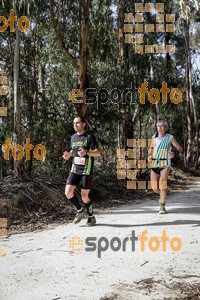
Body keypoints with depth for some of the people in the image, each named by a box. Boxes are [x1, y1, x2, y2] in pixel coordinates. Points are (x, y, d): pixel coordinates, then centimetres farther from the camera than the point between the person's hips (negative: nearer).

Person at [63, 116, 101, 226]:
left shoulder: (89, 137, -4)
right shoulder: (73, 137, 12)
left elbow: (98, 153, -8)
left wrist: (87, 152, -26)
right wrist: (69, 154, 3)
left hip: (86, 170, -5)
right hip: (75, 169, 5)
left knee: (84, 196, -2)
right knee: (68, 192, -8)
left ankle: (91, 217, 22)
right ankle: (80, 211, 17)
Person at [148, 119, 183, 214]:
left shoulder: (170, 137, -1)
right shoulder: (154, 137, 9)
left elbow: (180, 148, -2)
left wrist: (175, 153, -23)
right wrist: (149, 156, 5)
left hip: (165, 164, -3)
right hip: (154, 164, 4)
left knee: (162, 182, -24)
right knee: (155, 188, 0)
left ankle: (162, 206, -12)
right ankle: (163, 195, 35)